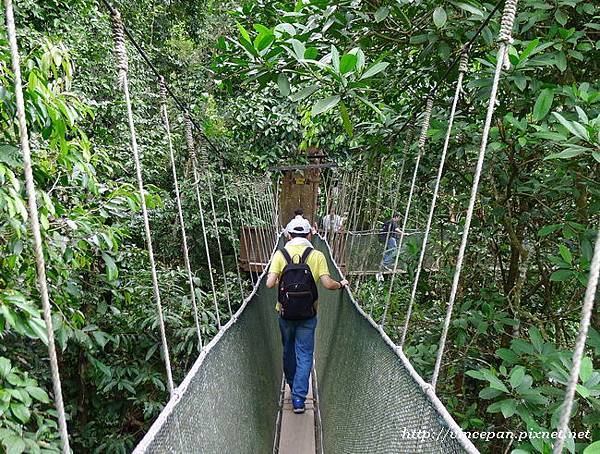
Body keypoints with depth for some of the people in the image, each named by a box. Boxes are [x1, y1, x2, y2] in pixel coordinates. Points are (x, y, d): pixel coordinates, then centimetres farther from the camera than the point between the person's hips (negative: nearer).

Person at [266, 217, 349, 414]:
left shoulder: (280, 254, -6)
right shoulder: (317, 256, -7)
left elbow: (270, 283, -13)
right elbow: (327, 284, -13)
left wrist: (269, 278, 10)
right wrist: (341, 284, 7)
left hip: (285, 313, 2)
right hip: (308, 316, -1)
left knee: (288, 352, 21)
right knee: (304, 356, 8)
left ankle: (293, 386, 39)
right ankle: (298, 398, 5)